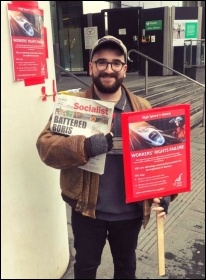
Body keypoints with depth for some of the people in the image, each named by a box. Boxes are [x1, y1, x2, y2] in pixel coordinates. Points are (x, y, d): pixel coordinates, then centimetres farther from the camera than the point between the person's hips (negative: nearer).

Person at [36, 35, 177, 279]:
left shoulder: (142, 109, -3)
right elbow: (45, 145, -18)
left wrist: (165, 192, -11)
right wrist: (85, 146, -33)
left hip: (129, 211, 2)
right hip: (87, 210, -1)